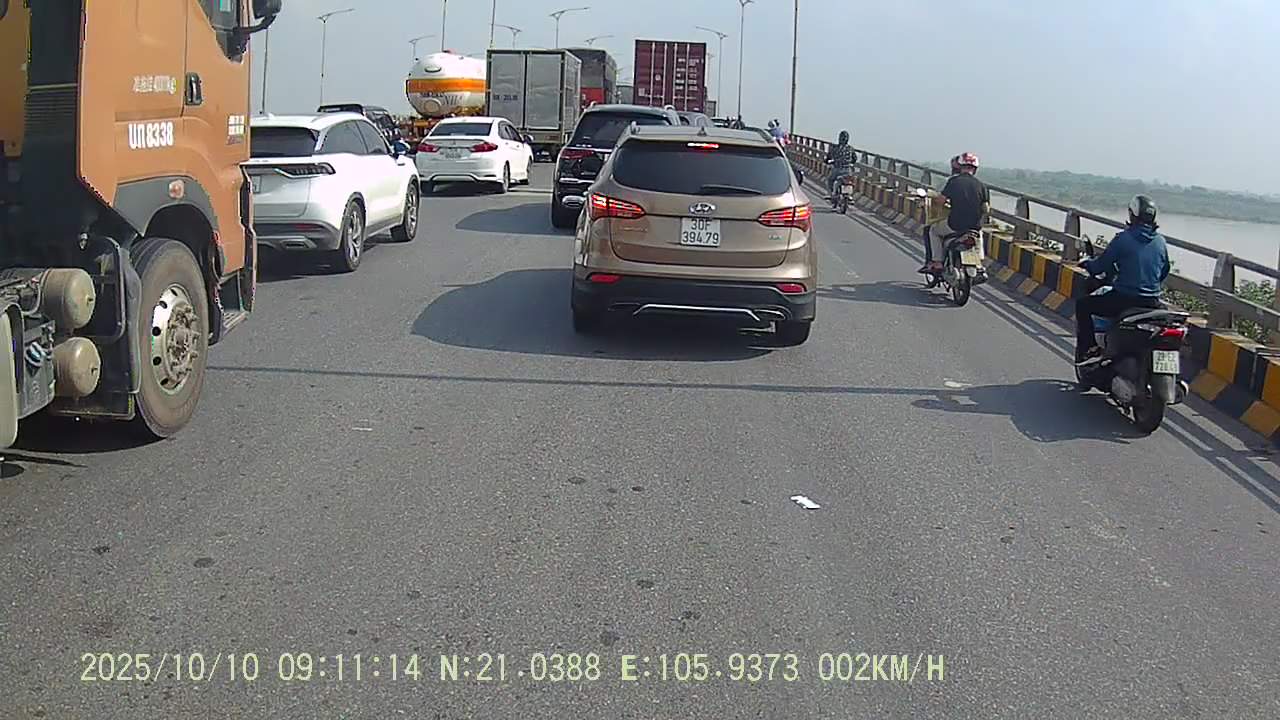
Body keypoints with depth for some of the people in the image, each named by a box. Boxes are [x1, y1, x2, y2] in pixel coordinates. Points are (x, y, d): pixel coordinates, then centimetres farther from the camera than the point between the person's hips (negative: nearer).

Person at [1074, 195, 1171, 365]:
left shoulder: (1123, 238, -11)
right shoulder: (1160, 241, 6)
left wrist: (1087, 264, 16)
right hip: (1152, 302, 6)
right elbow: (1165, 271, 17)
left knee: (1083, 305, 11)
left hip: (1124, 299, -6)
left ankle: (1089, 349, 1)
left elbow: (1101, 265, -6)